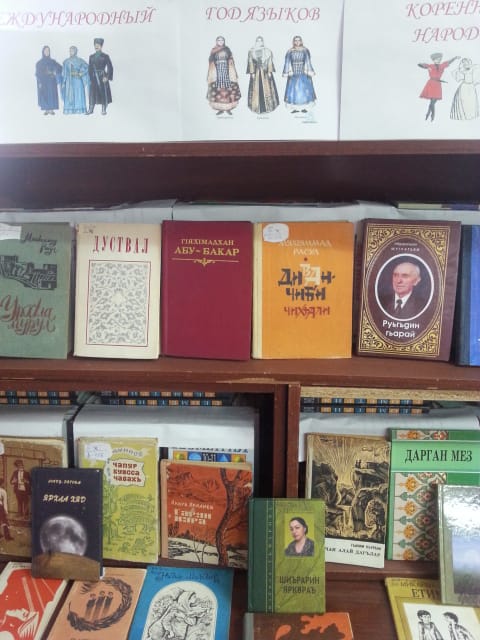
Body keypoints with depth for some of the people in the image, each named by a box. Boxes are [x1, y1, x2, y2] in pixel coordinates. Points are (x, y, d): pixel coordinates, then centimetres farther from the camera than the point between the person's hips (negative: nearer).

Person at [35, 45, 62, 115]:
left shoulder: (52, 61, 8)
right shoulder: (39, 63, 3)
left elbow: (60, 68, 10)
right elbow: (38, 73, -1)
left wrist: (55, 73, -4)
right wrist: (39, 82, -11)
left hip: (51, 81, 1)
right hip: (43, 81, -1)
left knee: (52, 94, -3)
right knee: (44, 95, -4)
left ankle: (51, 110, 1)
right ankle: (46, 110, 1)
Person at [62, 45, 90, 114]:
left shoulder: (80, 60, 3)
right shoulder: (66, 61, 8)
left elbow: (88, 67, 0)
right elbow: (64, 72, 8)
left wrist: (81, 73, -7)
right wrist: (63, 82, 2)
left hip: (78, 80, -1)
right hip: (69, 81, 1)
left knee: (78, 95, -4)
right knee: (69, 95, -3)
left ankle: (79, 110, -2)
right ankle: (69, 110, -3)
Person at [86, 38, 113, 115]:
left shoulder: (105, 56, -1)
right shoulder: (91, 57, 10)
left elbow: (110, 68, -4)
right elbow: (90, 68, 13)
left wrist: (107, 77, -13)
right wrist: (90, 78, 7)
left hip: (102, 77, -3)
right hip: (94, 77, 3)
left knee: (104, 93, -2)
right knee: (92, 93, 1)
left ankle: (104, 110, 5)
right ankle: (90, 109, 5)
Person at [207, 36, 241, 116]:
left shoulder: (227, 49, 9)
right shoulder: (213, 51, 8)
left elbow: (231, 62, 8)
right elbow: (211, 63, 7)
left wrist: (234, 73, 2)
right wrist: (209, 75, 1)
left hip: (227, 72, 0)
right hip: (217, 73, 0)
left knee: (228, 90, -6)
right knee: (218, 91, -5)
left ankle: (228, 108, -1)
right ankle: (220, 108, 1)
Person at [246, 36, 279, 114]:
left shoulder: (267, 51, 5)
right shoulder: (252, 52, 5)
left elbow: (270, 62, 3)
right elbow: (251, 63, 2)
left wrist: (269, 72, -7)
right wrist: (252, 73, -6)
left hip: (265, 72, 0)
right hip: (256, 72, 0)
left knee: (267, 89, -3)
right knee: (256, 90, -3)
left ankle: (268, 106, 2)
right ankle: (257, 107, 3)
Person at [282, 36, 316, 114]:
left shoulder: (305, 50, 2)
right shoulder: (290, 51, 3)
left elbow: (308, 62, 0)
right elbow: (287, 63, 2)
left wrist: (309, 72, -7)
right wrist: (287, 73, -4)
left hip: (303, 73, 0)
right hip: (293, 73, 1)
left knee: (304, 89, -1)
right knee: (293, 89, -3)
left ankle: (304, 107, 5)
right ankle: (295, 108, 2)